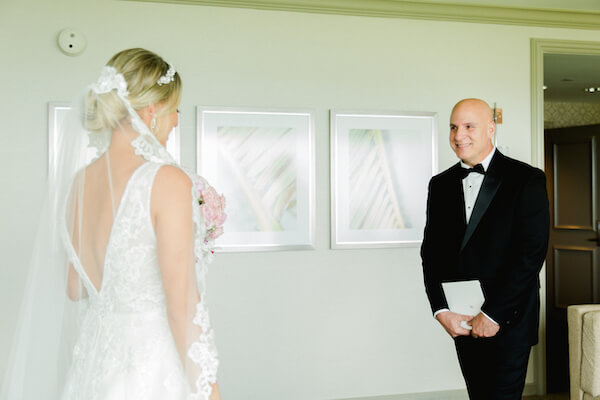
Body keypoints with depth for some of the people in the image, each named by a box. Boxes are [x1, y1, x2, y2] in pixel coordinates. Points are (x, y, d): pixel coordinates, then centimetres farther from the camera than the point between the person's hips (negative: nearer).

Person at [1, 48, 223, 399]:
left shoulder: (78, 181, 1)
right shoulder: (168, 180, -19)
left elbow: (73, 289, 11)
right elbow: (181, 304, -20)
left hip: (94, 363, 7)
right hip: (155, 365, -7)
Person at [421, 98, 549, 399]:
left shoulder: (526, 180, -5)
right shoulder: (440, 184, 9)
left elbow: (532, 252, -12)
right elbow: (431, 252, 6)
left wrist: (492, 315, -14)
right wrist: (442, 311, -6)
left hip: (508, 319, -4)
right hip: (460, 321, 4)